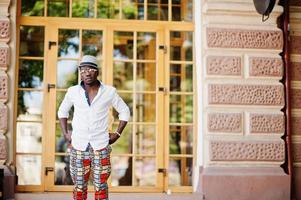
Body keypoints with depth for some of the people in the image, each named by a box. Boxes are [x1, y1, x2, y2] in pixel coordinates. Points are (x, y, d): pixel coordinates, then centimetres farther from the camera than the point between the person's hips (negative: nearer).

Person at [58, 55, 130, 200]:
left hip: (101, 146, -1)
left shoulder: (109, 92, -4)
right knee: (79, 186, 6)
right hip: (78, 146, 1)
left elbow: (124, 112, 9)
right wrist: (65, 133, 7)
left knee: (101, 185, 3)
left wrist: (117, 134, 2)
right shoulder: (73, 91, -1)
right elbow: (62, 111, 17)